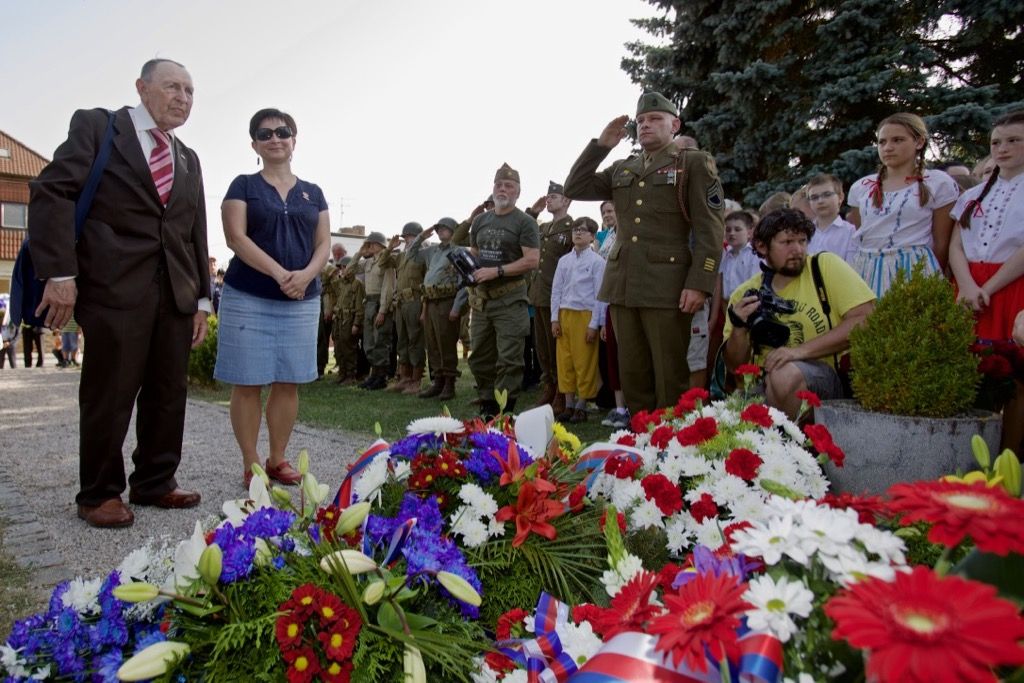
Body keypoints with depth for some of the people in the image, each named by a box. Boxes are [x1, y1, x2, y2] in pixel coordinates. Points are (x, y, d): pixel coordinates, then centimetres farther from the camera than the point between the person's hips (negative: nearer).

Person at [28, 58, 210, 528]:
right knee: (109, 396, 0)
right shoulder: (96, 126, 4)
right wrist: (59, 273, -15)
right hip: (116, 286, -5)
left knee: (169, 393, 8)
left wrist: (202, 298, 10)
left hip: (176, 291, 6)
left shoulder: (188, 160, 20)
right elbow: (52, 193, -6)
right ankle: (99, 494, 15)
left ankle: (154, 483, 22)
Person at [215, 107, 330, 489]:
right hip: (248, 299, -3)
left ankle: (277, 460, 16)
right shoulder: (243, 186, 5)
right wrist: (280, 274, -19)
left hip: (302, 302, 3)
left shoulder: (313, 193, 14)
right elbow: (236, 237, -7)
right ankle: (250, 464, 8)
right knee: (248, 383, -1)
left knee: (288, 383, 5)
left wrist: (306, 275, -13)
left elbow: (324, 243, 8)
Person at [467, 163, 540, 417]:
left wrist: (496, 272, -17)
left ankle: (504, 413, 0)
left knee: (508, 359, -6)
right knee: (480, 357, 11)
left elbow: (532, 260, -14)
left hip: (510, 299, -6)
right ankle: (486, 408, 23)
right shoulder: (480, 220, 14)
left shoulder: (524, 222, -4)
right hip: (481, 298, 7)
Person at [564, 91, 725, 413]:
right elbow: (574, 189, 15)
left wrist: (699, 284, -15)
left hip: (667, 285, -5)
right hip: (622, 284, 5)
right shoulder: (621, 169, 19)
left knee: (670, 377, -1)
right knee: (632, 375, 8)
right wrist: (600, 145, 9)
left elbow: (709, 230, -4)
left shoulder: (695, 163, 4)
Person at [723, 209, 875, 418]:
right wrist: (739, 327, -11)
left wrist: (801, 350, -18)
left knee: (785, 374, -32)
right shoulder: (744, 295, 7)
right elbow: (735, 367, 8)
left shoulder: (826, 265, 1)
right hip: (763, 383, 2)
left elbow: (865, 320, -10)